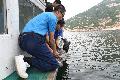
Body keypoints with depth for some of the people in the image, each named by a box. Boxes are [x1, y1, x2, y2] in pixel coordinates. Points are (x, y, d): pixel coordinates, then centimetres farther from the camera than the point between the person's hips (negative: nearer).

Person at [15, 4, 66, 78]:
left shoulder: (45, 15, 31)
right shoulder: (53, 17, 2)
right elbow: (51, 39, 8)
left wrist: (50, 51, 34)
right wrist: (54, 52, 25)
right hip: (33, 40, -10)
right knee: (54, 65, -8)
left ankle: (24, 60, 4)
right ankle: (26, 61, -18)